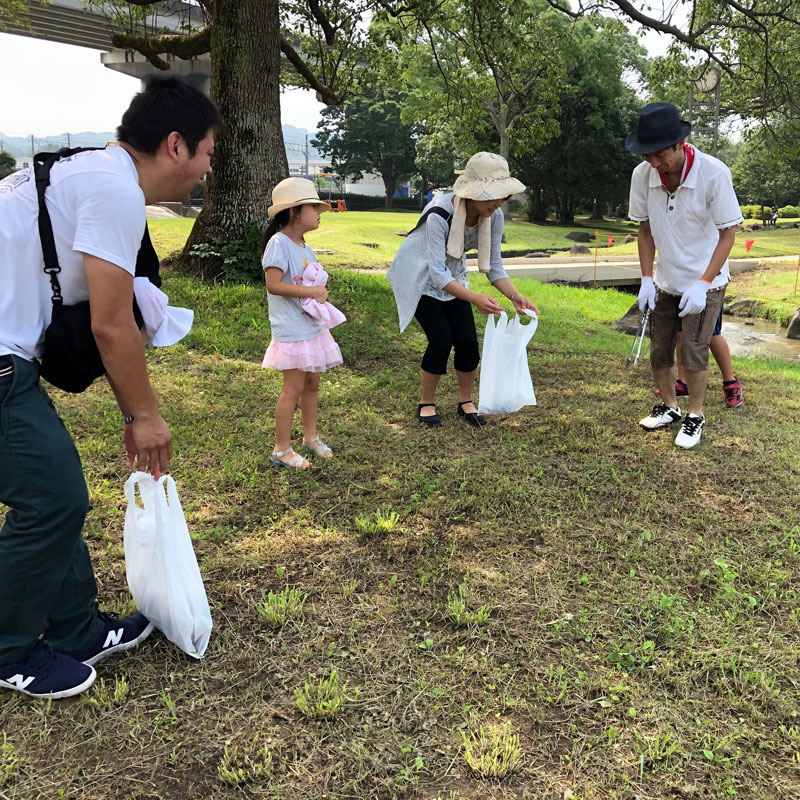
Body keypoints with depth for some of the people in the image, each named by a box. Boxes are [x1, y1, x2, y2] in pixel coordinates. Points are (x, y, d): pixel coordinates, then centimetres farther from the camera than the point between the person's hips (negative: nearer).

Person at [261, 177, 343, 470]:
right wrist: (313, 291, -19)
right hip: (292, 331, -8)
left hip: (313, 327, 9)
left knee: (312, 384, 15)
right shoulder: (279, 243, -15)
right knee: (294, 388, -4)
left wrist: (320, 298, -4)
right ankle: (282, 450, 7)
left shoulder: (306, 248, 12)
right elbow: (273, 285, -25)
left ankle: (311, 437, 31)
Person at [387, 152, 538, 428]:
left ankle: (466, 402, 16)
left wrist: (515, 296, -26)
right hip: (421, 277, -5)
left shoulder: (494, 216, -18)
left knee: (467, 340, -6)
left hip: (453, 276, 5)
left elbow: (493, 266, -9)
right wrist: (475, 298, -50)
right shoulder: (440, 214, -35)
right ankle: (426, 404, 6)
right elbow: (437, 273, -38)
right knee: (441, 340, -16)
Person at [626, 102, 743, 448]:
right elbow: (645, 228, 0)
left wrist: (703, 284, -22)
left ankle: (695, 415, 14)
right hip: (665, 283, 4)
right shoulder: (642, 175, -13)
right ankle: (669, 406, 32)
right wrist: (647, 279, -5)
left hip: (704, 282, -4)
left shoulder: (714, 173, -23)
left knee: (693, 351, -7)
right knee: (659, 350, 9)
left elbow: (729, 232, -15)